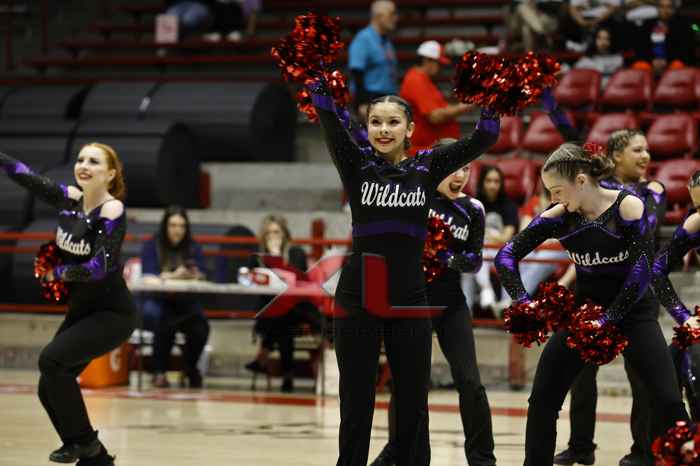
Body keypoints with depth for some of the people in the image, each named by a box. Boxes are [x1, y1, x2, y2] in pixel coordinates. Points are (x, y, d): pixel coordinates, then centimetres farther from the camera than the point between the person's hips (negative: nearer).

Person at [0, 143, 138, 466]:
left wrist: (58, 272, -13)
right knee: (49, 390, 5)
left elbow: (99, 267, -27)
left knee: (51, 359, -23)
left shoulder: (113, 210, -18)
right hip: (80, 311, 7)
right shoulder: (70, 198, 0)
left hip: (113, 314, -7)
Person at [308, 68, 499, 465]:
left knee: (413, 402, 7)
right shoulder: (357, 165, 2)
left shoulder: (427, 167, 4)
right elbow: (330, 122, -12)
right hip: (358, 298, -1)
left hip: (409, 299, 1)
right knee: (356, 403, 4)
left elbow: (484, 139, -4)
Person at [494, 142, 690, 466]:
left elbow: (642, 271, -21)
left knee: (668, 402, -12)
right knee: (542, 399, -2)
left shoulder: (627, 206, -18)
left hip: (632, 311, -3)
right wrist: (523, 302, -22)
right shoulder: (559, 217, -9)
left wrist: (607, 319, -25)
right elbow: (506, 256, -7)